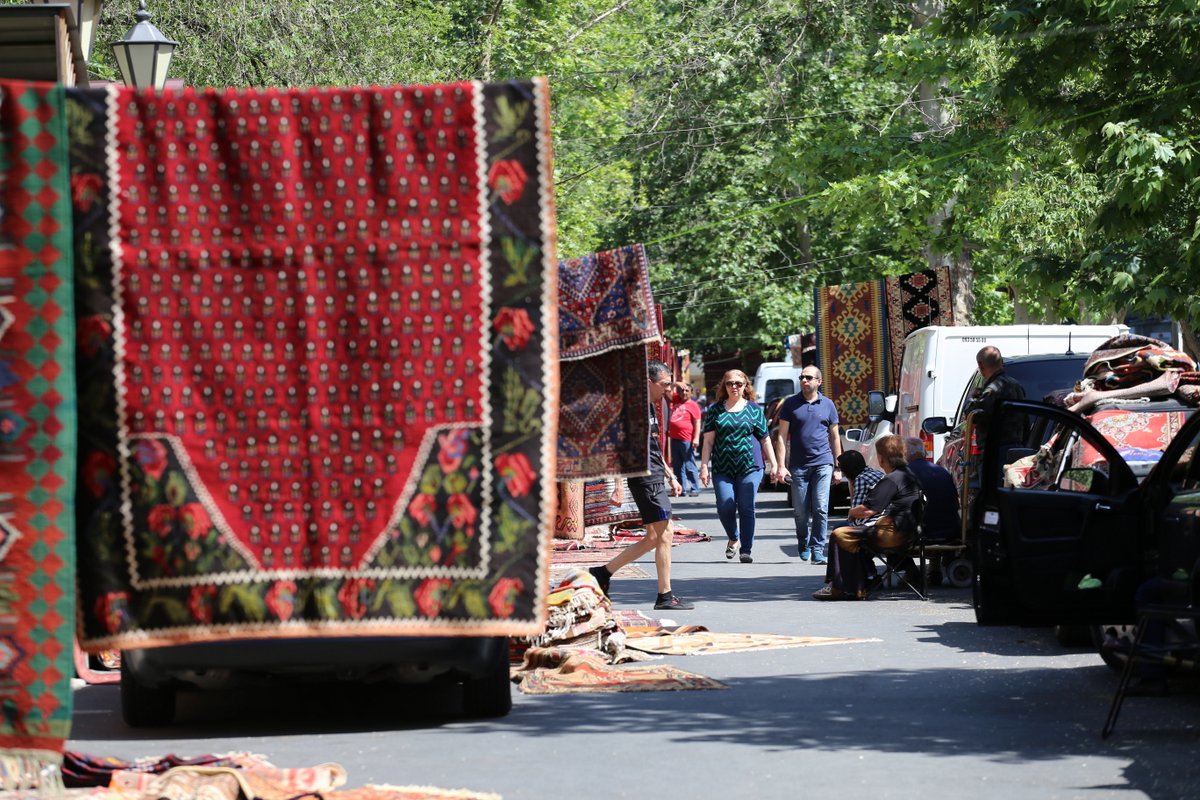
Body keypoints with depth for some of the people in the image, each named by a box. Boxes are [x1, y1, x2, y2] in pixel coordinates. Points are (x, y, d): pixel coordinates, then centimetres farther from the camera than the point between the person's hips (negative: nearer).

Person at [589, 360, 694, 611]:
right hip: (645, 479, -10)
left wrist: (671, 477, 26)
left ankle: (603, 572, 17)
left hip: (654, 479, 10)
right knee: (664, 534, -7)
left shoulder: (650, 408, 18)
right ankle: (665, 596, -1)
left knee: (654, 538, 12)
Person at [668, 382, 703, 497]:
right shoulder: (677, 401, 14)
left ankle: (695, 489, -4)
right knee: (677, 466, 10)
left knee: (689, 466, -6)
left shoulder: (693, 405, -4)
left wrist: (696, 438, -15)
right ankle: (681, 488, 15)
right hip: (674, 439, 7)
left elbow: (697, 423, -8)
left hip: (687, 440, -7)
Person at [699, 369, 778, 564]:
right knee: (725, 507, -9)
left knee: (746, 509, -4)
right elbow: (708, 441, 7)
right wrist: (704, 466, 0)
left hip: (750, 467, -1)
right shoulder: (715, 410, 10)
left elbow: (765, 440, 11)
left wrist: (774, 465, 6)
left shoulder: (754, 409, 9)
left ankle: (746, 550, 3)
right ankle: (734, 539, 18)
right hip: (722, 468, 1)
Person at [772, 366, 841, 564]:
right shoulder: (791, 404, 4)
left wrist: (838, 468, 10)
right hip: (799, 465, 0)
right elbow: (782, 436, 2)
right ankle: (804, 546, 25)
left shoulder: (827, 405, 8)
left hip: (822, 464, 0)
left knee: (821, 509, -9)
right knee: (800, 512, 6)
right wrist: (780, 466, -6)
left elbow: (834, 437, 13)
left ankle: (818, 550, -6)